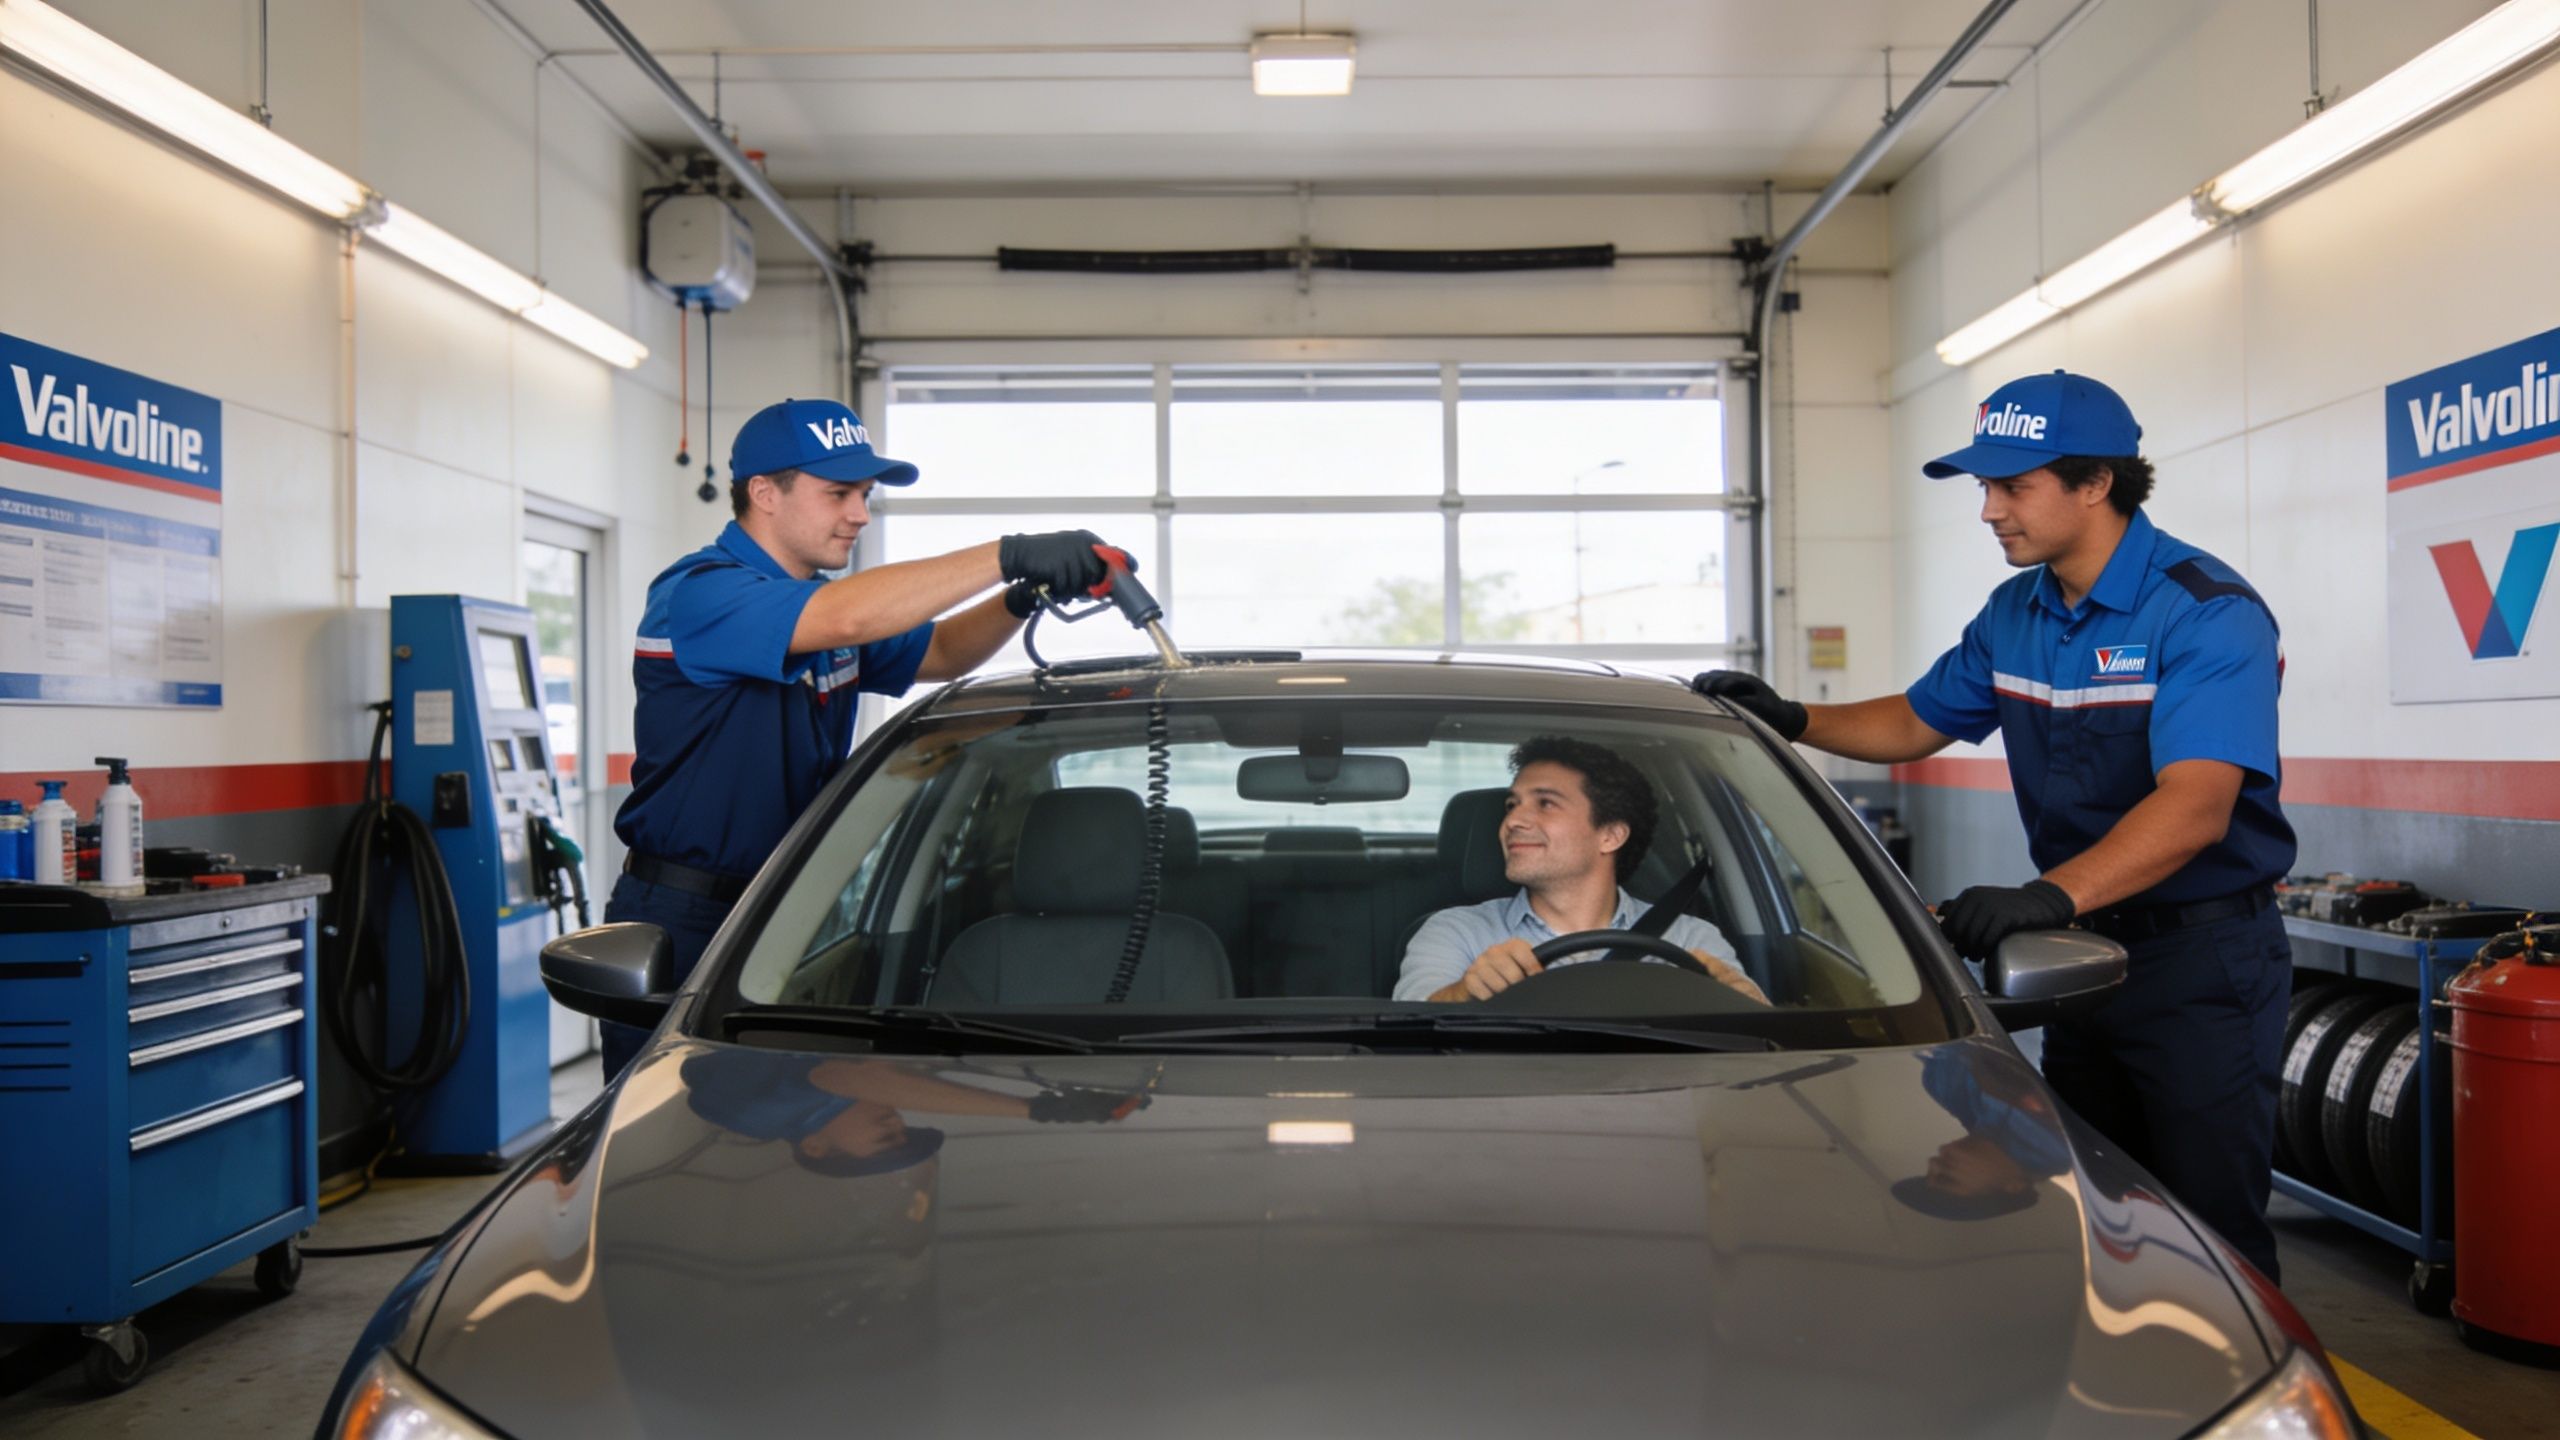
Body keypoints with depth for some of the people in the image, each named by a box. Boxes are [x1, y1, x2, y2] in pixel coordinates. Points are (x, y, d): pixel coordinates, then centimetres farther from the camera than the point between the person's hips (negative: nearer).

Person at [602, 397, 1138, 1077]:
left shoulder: (819, 602, 15)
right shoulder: (699, 594, -16)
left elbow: (940, 653, 20)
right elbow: (847, 619, -31)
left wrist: (1022, 598, -2)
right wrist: (1010, 555, -32)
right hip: (681, 924, -8)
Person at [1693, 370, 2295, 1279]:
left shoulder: (2209, 614, -19)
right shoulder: (2016, 614, 7)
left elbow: (2194, 806, -31)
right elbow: (1917, 725, 18)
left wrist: (2052, 895, -45)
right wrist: (1791, 721, 3)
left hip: (2202, 962, -7)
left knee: (2209, 1229, 0)